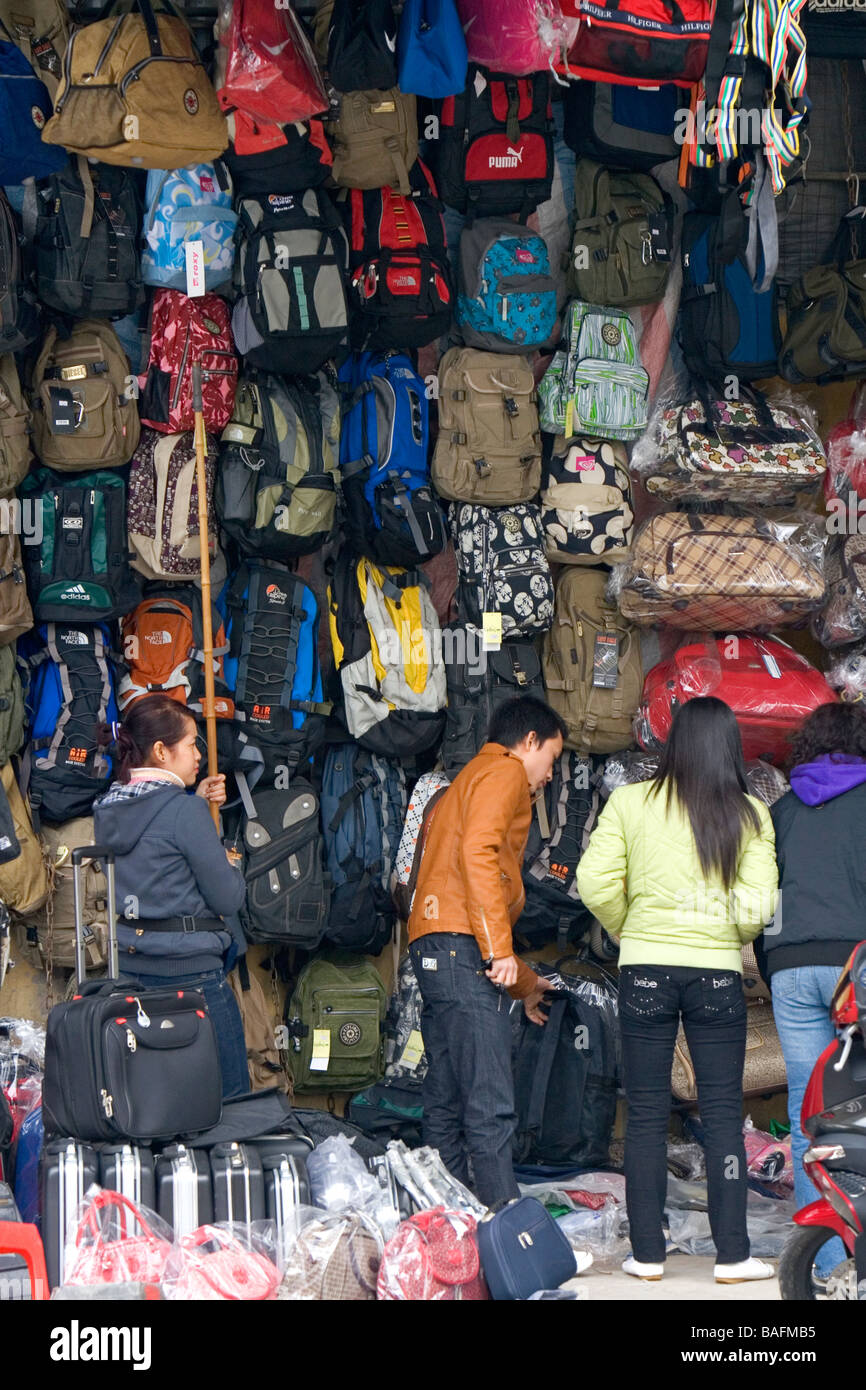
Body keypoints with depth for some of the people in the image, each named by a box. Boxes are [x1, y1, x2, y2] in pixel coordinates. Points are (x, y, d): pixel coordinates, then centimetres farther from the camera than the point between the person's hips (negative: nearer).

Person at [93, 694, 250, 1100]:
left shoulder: (108, 808, 7)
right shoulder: (184, 811, -16)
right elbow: (228, 898, -12)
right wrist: (231, 866, 9)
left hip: (130, 969, 8)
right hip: (190, 971, -8)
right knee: (230, 1097, 1)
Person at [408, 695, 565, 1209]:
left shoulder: (465, 783, 31)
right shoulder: (505, 771, 1)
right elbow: (478, 852, -17)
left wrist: (525, 982, 38)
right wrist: (499, 948, -22)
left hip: (433, 952, 10)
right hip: (463, 947, -10)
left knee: (446, 1104, 10)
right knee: (491, 1107, -14)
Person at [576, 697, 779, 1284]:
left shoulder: (630, 802, -3)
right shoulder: (751, 815, -3)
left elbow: (596, 883, -7)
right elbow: (756, 906, -11)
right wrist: (732, 933, 11)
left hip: (645, 970, 0)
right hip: (717, 972, 0)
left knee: (647, 1116, 7)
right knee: (723, 1114, 7)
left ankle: (648, 1254, 10)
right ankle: (732, 1254, 7)